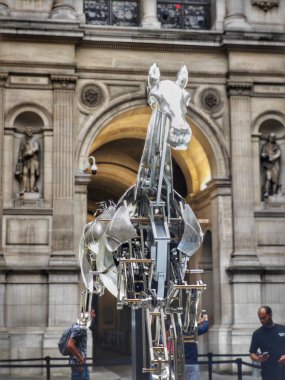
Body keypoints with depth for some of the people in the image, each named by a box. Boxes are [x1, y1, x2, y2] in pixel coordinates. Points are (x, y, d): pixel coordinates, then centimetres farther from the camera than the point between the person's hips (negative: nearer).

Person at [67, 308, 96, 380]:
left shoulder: (82, 326, 11)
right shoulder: (79, 328, -21)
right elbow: (70, 345, -29)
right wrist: (81, 358, -19)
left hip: (82, 363, 10)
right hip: (78, 363, -10)